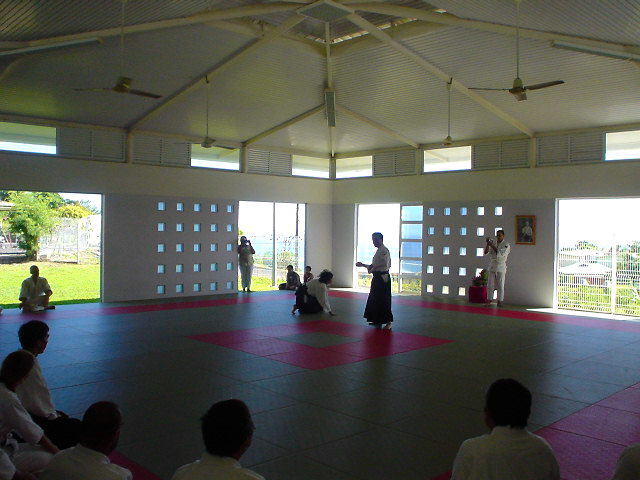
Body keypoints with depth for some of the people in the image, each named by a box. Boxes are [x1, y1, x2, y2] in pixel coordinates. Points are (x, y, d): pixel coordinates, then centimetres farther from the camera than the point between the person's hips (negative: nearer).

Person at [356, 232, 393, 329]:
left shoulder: (384, 250, -14)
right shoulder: (379, 250, 17)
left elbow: (385, 265, -24)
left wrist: (372, 269, -17)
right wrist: (363, 265, 17)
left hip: (382, 278, -10)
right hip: (377, 278, 10)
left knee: (383, 300, -7)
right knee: (374, 299, 14)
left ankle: (388, 322, -1)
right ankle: (377, 320, 23)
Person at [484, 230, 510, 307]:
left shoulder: (506, 245, -2)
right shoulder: (493, 244, 11)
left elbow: (501, 253, -17)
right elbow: (486, 252, 3)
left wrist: (492, 246, -23)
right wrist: (487, 244, -12)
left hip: (501, 266, -4)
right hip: (492, 265, 4)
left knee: (500, 285, -3)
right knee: (490, 283, 1)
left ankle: (500, 301, 2)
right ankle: (489, 299, 6)